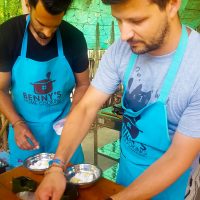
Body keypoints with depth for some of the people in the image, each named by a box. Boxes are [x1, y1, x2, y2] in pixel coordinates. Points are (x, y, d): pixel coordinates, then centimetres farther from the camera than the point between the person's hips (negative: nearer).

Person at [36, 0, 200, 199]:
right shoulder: (120, 50, -15)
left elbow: (179, 157, -25)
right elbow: (87, 107, -13)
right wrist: (56, 168, -26)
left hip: (169, 177, -3)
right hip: (126, 163, 4)